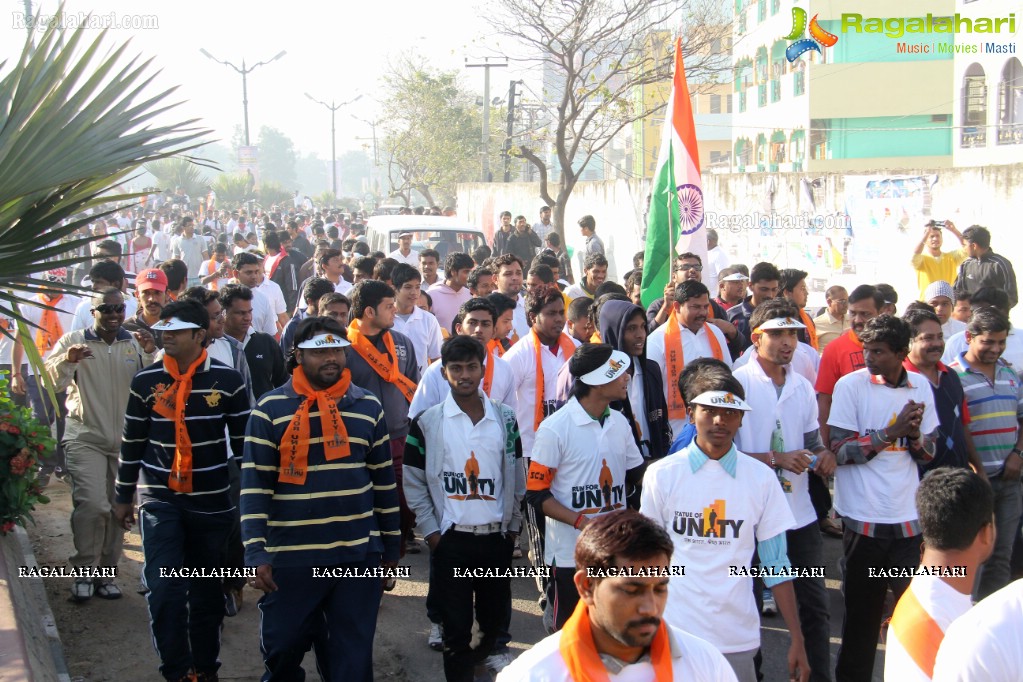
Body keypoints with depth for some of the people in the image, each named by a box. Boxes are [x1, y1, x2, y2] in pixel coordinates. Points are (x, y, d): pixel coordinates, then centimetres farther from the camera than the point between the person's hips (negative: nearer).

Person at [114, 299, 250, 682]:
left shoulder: (227, 381, -5)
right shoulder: (146, 382, -1)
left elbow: (243, 443, 2)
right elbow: (132, 443, 8)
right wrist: (123, 497, 11)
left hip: (211, 499, 0)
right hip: (159, 499, 0)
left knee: (207, 589, 11)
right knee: (163, 588, -11)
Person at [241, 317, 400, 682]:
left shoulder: (368, 406, 5)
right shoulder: (270, 409, -5)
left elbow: (384, 479, 11)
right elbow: (255, 485, -7)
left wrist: (390, 544, 12)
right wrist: (256, 553, -13)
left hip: (358, 555, 2)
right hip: (291, 557, -2)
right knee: (283, 648, 12)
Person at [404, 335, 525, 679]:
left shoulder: (505, 419, 3)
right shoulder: (427, 422, -3)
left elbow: (517, 476, 9)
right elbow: (414, 483, 0)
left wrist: (513, 525, 8)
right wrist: (430, 531, -4)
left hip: (497, 535, 2)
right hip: (450, 538, -2)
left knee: (496, 612, 13)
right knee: (455, 622, 1)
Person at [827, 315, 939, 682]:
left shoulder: (920, 386, 5)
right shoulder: (851, 385, -6)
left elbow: (928, 452, 9)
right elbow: (839, 449, -10)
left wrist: (914, 434, -12)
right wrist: (892, 431, -18)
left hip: (909, 517, 3)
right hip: (865, 516, -2)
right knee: (863, 608, 7)